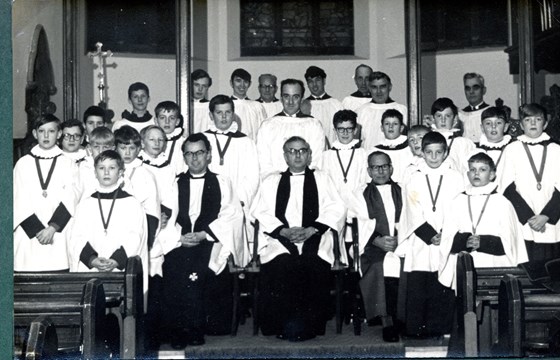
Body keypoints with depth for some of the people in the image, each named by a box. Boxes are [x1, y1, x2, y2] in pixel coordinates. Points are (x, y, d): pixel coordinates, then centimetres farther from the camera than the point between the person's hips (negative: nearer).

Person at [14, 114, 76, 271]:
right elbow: (19, 201, 3)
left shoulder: (67, 163, 7)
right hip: (28, 236, 1)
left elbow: (69, 200, 0)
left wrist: (53, 228, -12)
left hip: (57, 235, -1)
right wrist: (37, 229, -8)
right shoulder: (23, 163, 9)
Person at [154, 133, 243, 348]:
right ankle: (177, 331, -18)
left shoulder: (221, 183, 14)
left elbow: (231, 216, 2)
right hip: (178, 243, 2)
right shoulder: (175, 184, 19)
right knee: (174, 268, -28)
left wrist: (203, 234, -10)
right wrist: (179, 237, -11)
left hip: (211, 241, -1)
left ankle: (196, 330, -19)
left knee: (199, 270, -31)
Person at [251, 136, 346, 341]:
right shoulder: (271, 182, 20)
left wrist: (311, 230, -10)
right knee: (279, 271, -29)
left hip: (315, 242, 0)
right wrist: (284, 231, -10)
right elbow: (261, 212, 8)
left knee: (313, 270, -29)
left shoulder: (322, 179, 19)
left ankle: (305, 329, -14)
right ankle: (284, 329, -14)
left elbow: (336, 210, 6)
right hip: (279, 243, 0)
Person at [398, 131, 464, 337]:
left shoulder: (455, 178, 7)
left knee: (444, 288, -1)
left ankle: (441, 329, 7)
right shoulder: (414, 179, 6)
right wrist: (431, 236, -10)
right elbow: (414, 214, -1)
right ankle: (415, 329, 6)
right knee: (417, 288, -1)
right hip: (420, 244, 0)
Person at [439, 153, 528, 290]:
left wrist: (483, 242, -14)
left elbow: (509, 242, -1)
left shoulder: (502, 203, 3)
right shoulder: (458, 202, 10)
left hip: (494, 267, -2)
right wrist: (464, 241, -13)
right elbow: (447, 239, 6)